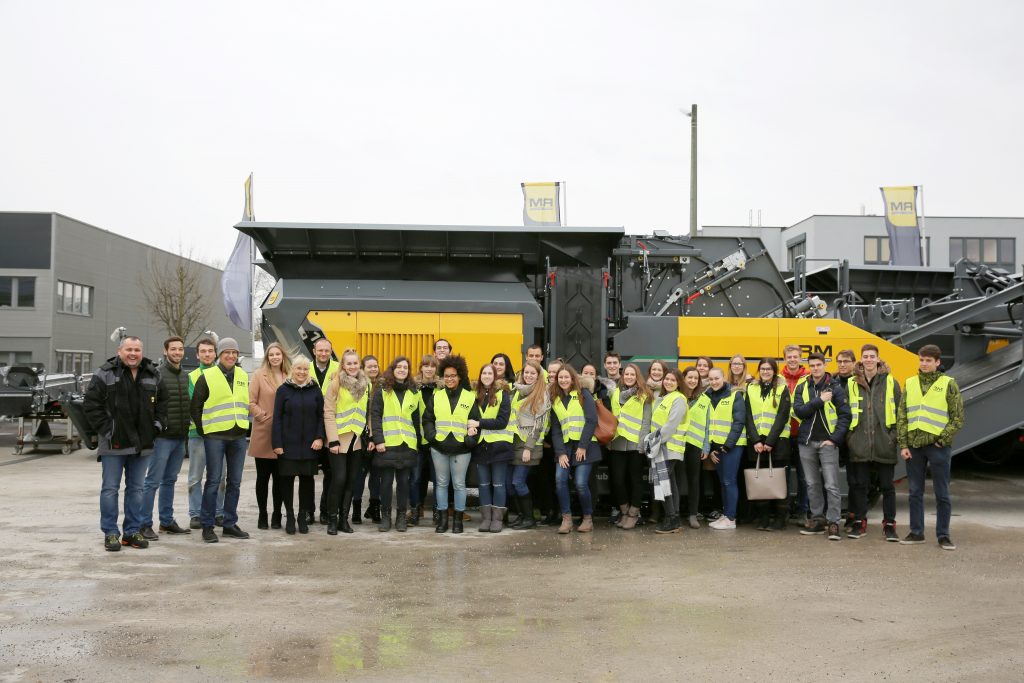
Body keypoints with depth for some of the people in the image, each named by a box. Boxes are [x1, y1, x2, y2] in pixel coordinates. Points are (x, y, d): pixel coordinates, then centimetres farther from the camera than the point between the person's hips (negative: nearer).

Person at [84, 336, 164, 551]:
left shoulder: (153, 375, 9)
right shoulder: (105, 374, -4)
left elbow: (162, 403, 16)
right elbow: (91, 404, -5)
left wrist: (156, 425, 3)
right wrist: (105, 429, -10)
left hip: (142, 443, 4)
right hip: (114, 443, -4)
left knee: (136, 488, 9)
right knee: (110, 488, 2)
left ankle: (132, 532, 18)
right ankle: (110, 533, 10)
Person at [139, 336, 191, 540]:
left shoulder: (185, 377, 14)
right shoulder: (158, 375, -8)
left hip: (180, 438, 7)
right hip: (163, 437, -7)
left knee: (170, 481, 14)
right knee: (153, 481, -4)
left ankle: (167, 521, 21)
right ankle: (145, 524, 1)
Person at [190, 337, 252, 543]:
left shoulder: (243, 376, 12)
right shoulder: (207, 377, -2)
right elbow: (195, 406, 1)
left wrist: (246, 427, 13)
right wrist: (202, 429, -2)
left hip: (238, 436, 5)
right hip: (215, 436, -5)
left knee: (234, 482, 8)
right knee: (213, 481, -3)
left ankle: (230, 524, 17)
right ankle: (207, 526, 5)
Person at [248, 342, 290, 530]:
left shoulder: (289, 376, 7)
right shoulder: (259, 375, 0)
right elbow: (251, 402, -3)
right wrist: (264, 416, -11)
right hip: (263, 433, -2)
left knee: (279, 477, 7)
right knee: (263, 476, 6)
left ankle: (277, 515, 16)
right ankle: (262, 515, 15)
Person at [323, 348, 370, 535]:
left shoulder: (366, 384, 9)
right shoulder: (336, 383, -6)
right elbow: (328, 413, -9)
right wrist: (333, 440, -14)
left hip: (357, 440, 5)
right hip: (339, 440, -5)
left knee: (351, 480, 7)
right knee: (339, 479, -8)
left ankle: (344, 518, 18)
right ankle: (332, 519, 6)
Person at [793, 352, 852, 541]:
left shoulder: (835, 387, -1)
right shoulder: (802, 387, 8)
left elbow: (845, 414, -5)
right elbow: (799, 411, -5)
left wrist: (835, 438, -12)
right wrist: (819, 400, -15)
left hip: (827, 442, -3)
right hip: (807, 442, 3)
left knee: (831, 485, -6)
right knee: (812, 484, 10)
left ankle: (833, 522, 1)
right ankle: (817, 520, 19)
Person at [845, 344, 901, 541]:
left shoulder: (891, 382, 2)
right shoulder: (852, 384, 5)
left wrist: (895, 435, -2)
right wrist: (849, 436, 2)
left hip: (884, 444, -1)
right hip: (860, 444, 1)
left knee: (887, 485, 6)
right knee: (859, 484, 7)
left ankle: (889, 525, 16)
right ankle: (859, 523, 18)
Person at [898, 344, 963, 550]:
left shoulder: (948, 384, -1)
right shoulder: (910, 383, 8)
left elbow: (958, 418, -3)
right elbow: (901, 416, 7)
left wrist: (942, 440, -11)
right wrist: (903, 445, 0)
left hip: (938, 446, -3)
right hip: (914, 446, 3)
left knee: (942, 493, 4)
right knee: (915, 492, 10)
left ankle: (943, 535, 14)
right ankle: (916, 532, 19)